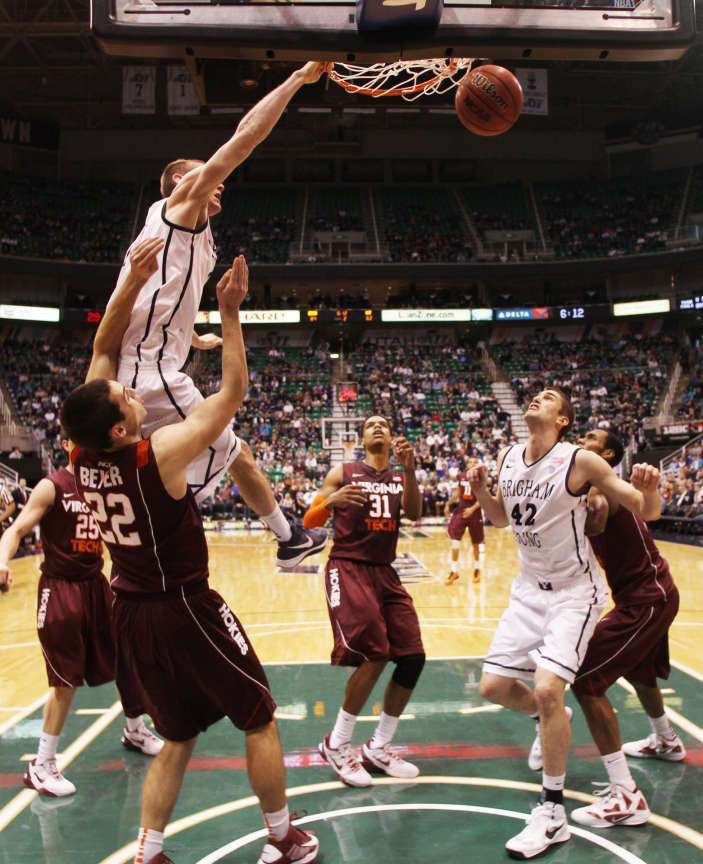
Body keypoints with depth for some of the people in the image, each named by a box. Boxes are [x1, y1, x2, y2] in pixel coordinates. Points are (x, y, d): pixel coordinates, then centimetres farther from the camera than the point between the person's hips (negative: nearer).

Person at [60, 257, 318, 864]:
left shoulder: (84, 459, -6)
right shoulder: (159, 455, -24)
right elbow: (232, 394, -16)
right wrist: (230, 312, -15)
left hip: (131, 614, 7)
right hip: (185, 609, -7)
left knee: (179, 738, 23)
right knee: (261, 720, 14)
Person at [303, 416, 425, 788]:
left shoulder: (400, 477, 13)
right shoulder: (342, 473, 3)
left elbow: (414, 513, -6)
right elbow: (309, 522, -1)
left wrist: (409, 469, -21)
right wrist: (331, 501, -22)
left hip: (385, 572, 5)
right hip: (348, 568, -5)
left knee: (413, 657, -1)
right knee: (376, 654, -20)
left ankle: (378, 748, 16)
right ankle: (336, 745, -2)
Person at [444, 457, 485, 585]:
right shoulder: (460, 476, 4)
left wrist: (472, 509, -23)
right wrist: (448, 504, 9)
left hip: (474, 512, -2)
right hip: (461, 509, 2)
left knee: (476, 543, 10)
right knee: (455, 540, -8)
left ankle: (477, 569, 31)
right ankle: (454, 571, -1)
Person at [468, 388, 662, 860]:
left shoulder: (581, 461, -16)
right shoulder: (508, 457, 0)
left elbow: (647, 511, -12)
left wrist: (649, 488, -35)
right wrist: (480, 491, -6)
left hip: (575, 591, -6)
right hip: (529, 587, 6)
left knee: (547, 689, -19)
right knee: (494, 687, 6)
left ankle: (553, 814, -2)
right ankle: (553, 722, 38)